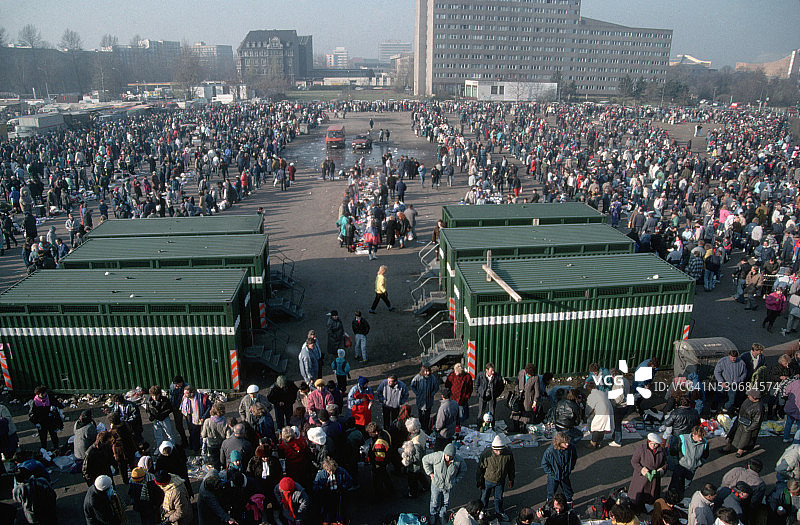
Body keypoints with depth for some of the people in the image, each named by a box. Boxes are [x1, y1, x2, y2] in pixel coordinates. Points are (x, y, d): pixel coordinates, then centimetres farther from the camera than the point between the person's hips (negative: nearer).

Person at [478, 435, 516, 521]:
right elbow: (480, 469, -15)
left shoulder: (508, 453, -23)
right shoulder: (486, 454, -30)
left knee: (499, 498, 23)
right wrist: (480, 483, -8)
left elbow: (511, 468, -3)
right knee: (484, 498, 19)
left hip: (501, 481, 2)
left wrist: (511, 480, 8)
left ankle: (499, 512, 48)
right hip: (487, 481, -2)